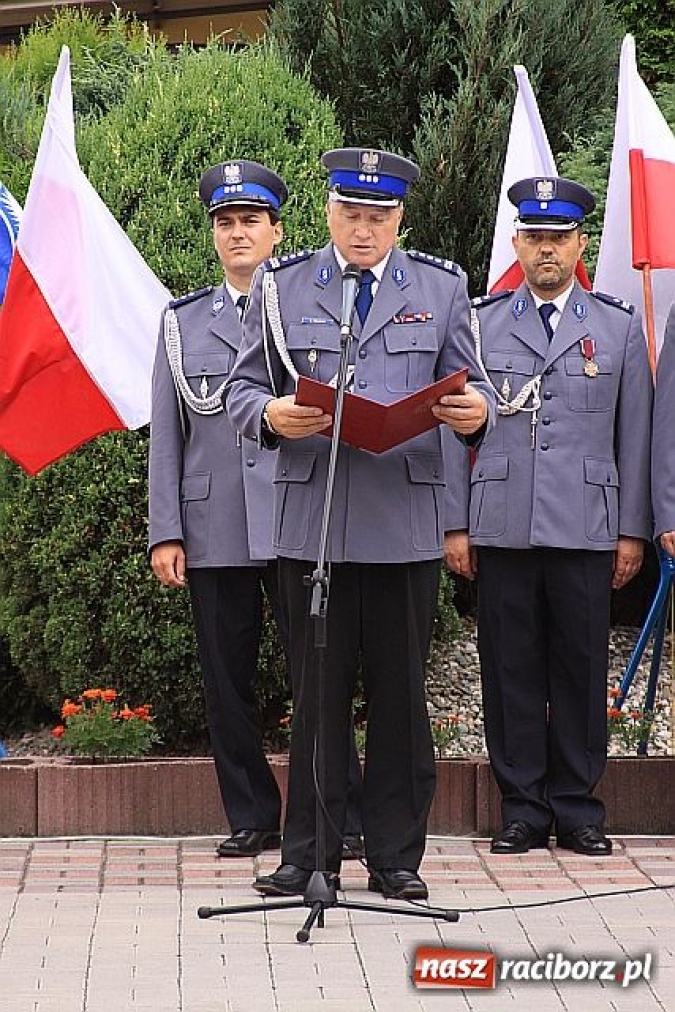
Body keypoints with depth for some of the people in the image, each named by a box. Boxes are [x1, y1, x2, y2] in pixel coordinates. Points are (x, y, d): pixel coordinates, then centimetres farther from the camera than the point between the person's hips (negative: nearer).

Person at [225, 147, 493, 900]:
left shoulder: (440, 288, 11)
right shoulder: (280, 287, 9)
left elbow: (467, 388, 12)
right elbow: (242, 388, 9)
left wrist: (475, 412, -12)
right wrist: (271, 414, -14)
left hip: (405, 521, 0)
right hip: (311, 520, 0)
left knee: (400, 692, 3)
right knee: (317, 694, 2)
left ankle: (395, 857, 11)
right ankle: (309, 854, 10)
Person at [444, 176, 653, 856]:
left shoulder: (619, 326, 10)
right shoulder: (482, 323, 10)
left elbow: (635, 437, 9)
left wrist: (633, 530, 4)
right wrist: (455, 523, 3)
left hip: (585, 528, 0)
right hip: (501, 527, 0)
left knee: (582, 667, 1)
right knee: (510, 669, 1)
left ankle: (577, 811, 10)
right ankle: (522, 810, 9)